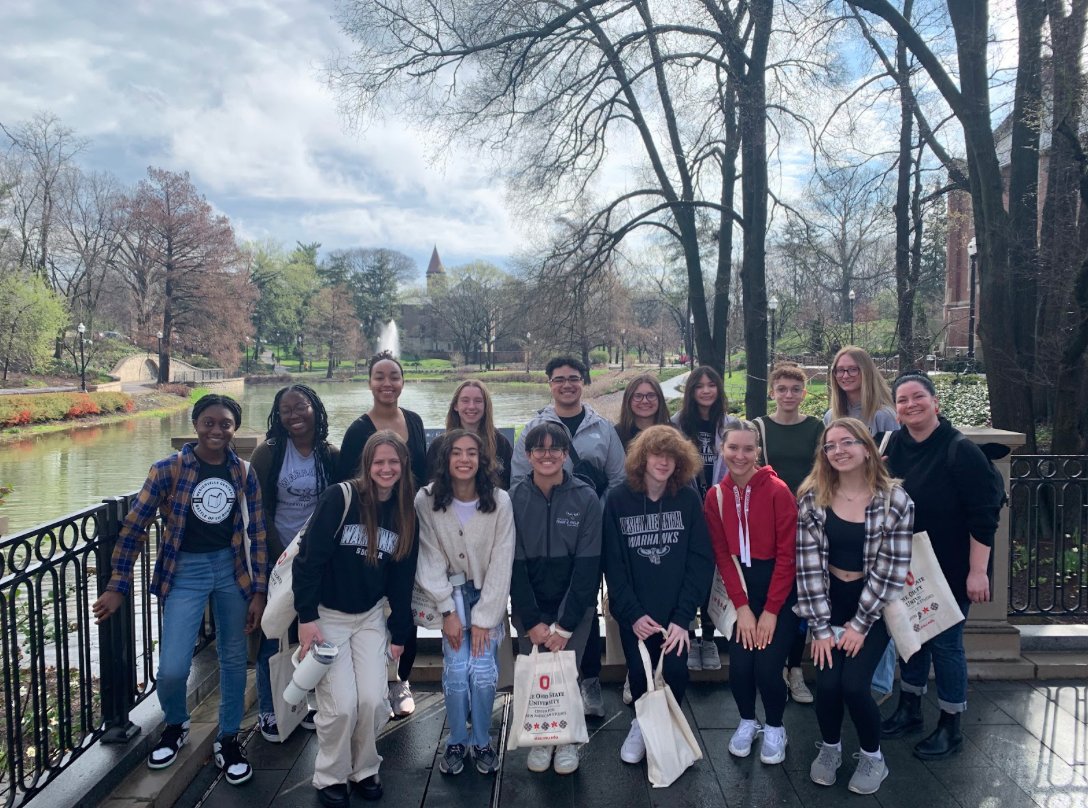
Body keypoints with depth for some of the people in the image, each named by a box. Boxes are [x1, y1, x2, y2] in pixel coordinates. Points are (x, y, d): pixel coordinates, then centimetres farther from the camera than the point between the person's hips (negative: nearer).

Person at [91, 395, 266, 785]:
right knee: (172, 669, -7)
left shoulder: (244, 474, -1)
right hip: (185, 571, -2)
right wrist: (118, 586, -6)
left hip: (231, 569, 2)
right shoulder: (168, 469, -9)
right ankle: (175, 726, 27)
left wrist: (258, 590, 0)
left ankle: (228, 739, 32)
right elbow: (135, 526, -5)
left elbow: (257, 533, 2)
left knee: (233, 659, 12)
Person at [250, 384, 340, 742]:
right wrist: (281, 557, -10)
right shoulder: (268, 452, -7)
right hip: (277, 555, -2)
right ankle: (268, 712, 18)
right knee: (273, 635, 2)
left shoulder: (331, 455, -1)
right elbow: (260, 510, -7)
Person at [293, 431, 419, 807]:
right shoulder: (339, 498, -17)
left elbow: (403, 577, 5)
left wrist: (399, 633, 7)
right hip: (327, 614, -4)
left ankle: (364, 770, 22)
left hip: (371, 616, 4)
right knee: (342, 704, -9)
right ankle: (330, 777, 18)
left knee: (373, 700, -6)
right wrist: (306, 618, -17)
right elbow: (309, 558, -16)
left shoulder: (405, 514, -1)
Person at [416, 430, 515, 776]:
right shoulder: (426, 501, -15)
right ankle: (456, 742, 12)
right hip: (451, 592, 0)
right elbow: (430, 561, -10)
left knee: (483, 672, -11)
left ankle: (482, 742, 14)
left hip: (489, 594, 0)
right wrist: (448, 612, -13)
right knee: (456, 669, -12)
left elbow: (501, 564, -13)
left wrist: (484, 618, -14)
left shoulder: (499, 501, -17)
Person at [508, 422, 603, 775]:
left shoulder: (586, 498, -11)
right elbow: (514, 564, -7)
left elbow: (587, 565, -11)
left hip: (575, 604, -1)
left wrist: (565, 624, -13)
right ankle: (539, 739, 25)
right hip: (528, 606, 1)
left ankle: (567, 740, 22)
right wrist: (532, 621, -11)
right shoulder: (514, 498, -8)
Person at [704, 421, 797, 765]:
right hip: (741, 586, 3)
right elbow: (722, 555, -2)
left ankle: (774, 728, 21)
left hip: (780, 587, -3)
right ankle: (747, 721, 27)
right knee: (739, 666, -5)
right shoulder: (715, 496, -2)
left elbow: (787, 554, -13)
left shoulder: (777, 491, -14)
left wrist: (771, 610, -13)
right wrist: (742, 607, -10)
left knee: (767, 667, -9)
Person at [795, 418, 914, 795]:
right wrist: (820, 626, -12)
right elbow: (808, 564, -9)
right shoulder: (812, 498, -8)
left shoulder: (895, 500, -12)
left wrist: (860, 624, -12)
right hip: (829, 602, 2)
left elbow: (891, 569, -12)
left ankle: (873, 756, 17)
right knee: (827, 683, -11)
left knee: (854, 684, -13)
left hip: (873, 607, -1)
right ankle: (830, 747, 21)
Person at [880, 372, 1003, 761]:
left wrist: (978, 571, -19)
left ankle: (950, 728, 20)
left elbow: (984, 515, -18)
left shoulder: (960, 450, -16)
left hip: (950, 568, -5)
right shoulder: (895, 446, 1)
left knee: (945, 642, 3)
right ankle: (909, 710, 33)